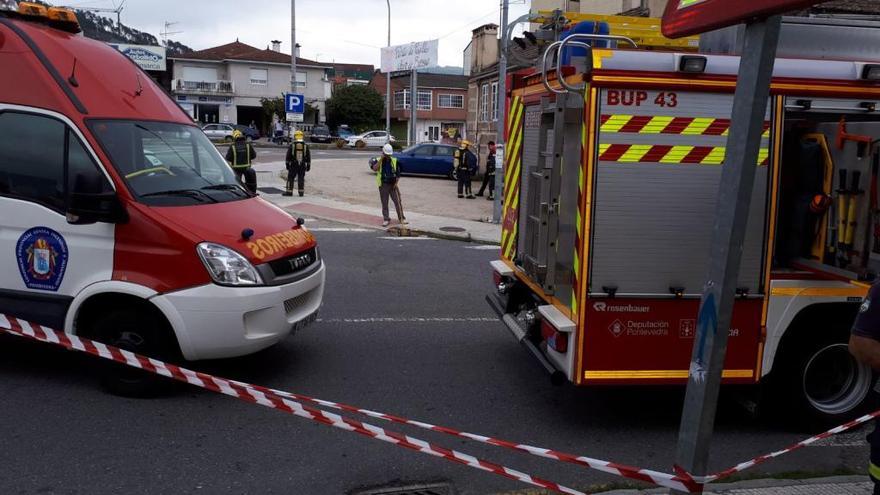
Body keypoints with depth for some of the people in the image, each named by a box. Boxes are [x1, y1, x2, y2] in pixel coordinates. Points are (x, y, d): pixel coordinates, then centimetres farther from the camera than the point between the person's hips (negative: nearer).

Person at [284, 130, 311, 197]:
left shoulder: (292, 146, -6)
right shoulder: (306, 146, 1)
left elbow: (288, 156, -3)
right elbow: (308, 157, 3)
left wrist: (287, 164, 5)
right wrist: (308, 165, 10)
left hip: (293, 165, -2)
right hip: (302, 165, 2)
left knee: (290, 178, 5)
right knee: (301, 179, 7)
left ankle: (289, 192, 4)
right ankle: (301, 192, 5)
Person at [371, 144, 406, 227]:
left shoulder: (394, 161, 5)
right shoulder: (378, 160, 0)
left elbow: (398, 173, 8)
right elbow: (374, 168, -21)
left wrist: (396, 183, -4)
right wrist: (381, 159, -21)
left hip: (393, 185, 1)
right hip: (383, 185, -1)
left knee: (398, 202, 0)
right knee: (384, 203, 3)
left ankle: (401, 218, 7)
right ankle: (386, 219, 11)